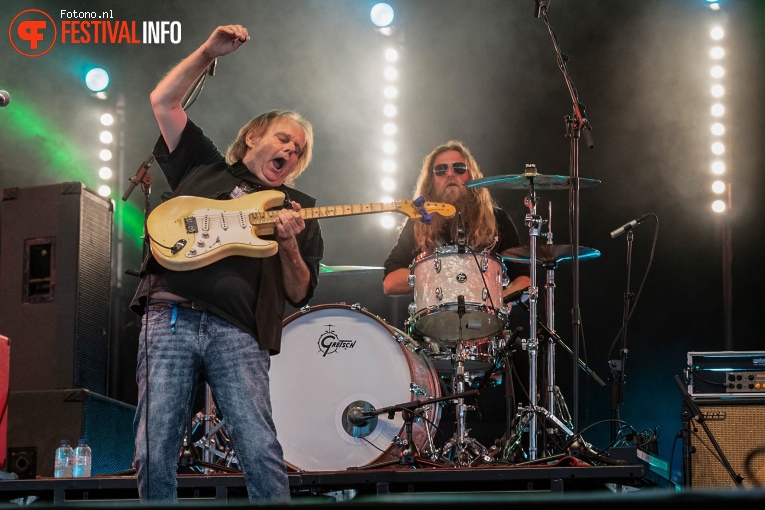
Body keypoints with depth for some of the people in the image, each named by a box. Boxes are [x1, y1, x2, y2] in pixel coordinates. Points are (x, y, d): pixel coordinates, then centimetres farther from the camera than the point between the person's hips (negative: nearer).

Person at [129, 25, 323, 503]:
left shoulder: (298, 209, 21)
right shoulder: (206, 168, 23)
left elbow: (299, 294, 12)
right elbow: (163, 101, 19)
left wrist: (289, 244, -6)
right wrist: (209, 52, 11)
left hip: (238, 332, 0)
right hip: (170, 316, 0)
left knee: (262, 454, -13)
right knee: (155, 455, -6)